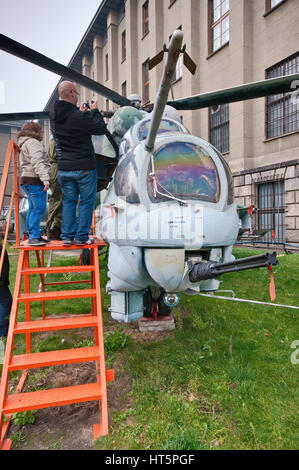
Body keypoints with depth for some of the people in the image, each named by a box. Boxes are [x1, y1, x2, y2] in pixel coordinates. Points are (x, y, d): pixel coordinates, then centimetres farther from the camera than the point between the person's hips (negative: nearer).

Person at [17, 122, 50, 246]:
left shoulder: (24, 144, 27)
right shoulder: (33, 142, -7)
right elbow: (37, 162, -20)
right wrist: (45, 179, -27)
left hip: (27, 180, 11)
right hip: (35, 181, -11)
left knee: (33, 208, 12)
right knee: (39, 207, -14)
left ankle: (33, 236, 17)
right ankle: (34, 236, -16)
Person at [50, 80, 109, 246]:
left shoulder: (53, 117, 5)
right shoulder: (79, 116, -15)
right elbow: (102, 129, -6)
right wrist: (95, 111, 7)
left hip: (64, 168, 6)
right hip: (84, 167, -6)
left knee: (68, 202, 14)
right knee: (86, 202, 6)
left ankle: (67, 236, 15)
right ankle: (81, 237, 8)